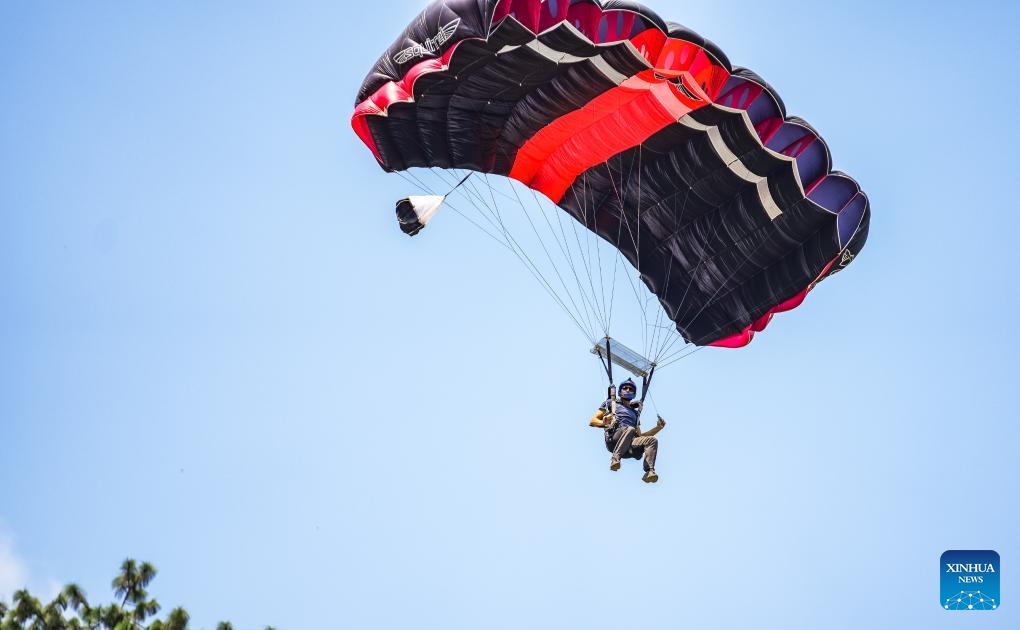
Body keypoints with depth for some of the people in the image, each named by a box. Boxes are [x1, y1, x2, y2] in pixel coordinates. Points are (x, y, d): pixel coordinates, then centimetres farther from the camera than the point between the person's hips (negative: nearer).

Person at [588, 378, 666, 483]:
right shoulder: (611, 404, 26)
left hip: (629, 447, 4)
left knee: (653, 440, -25)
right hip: (613, 440, -4)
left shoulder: (635, 412, 38)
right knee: (630, 429, -36)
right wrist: (603, 423, -8)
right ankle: (615, 459, -47)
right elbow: (592, 421, 16)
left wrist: (658, 427, 19)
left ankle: (649, 471, -43)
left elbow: (639, 436, 31)